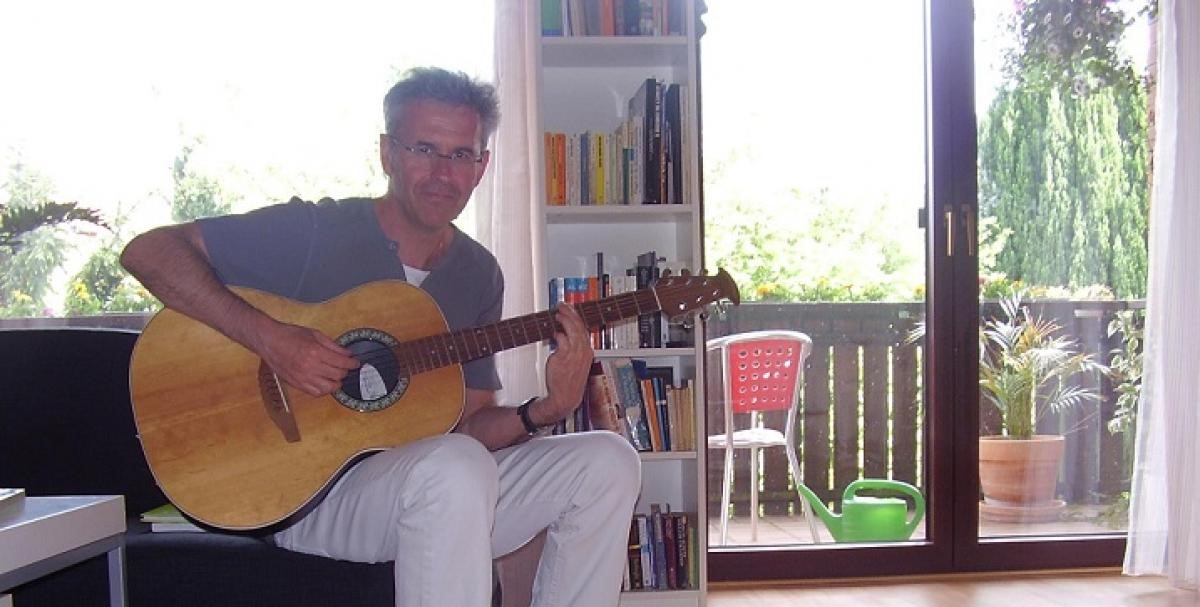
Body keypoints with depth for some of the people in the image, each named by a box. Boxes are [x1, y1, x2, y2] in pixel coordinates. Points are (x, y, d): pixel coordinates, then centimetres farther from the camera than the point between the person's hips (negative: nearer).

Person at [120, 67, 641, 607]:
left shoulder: (478, 275, 8)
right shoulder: (313, 232, -8)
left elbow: (468, 423, 7)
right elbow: (147, 251, -12)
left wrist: (545, 411, -13)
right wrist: (268, 338, -24)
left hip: (440, 490, 6)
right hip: (302, 490, -6)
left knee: (608, 461, -10)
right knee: (456, 467, -37)